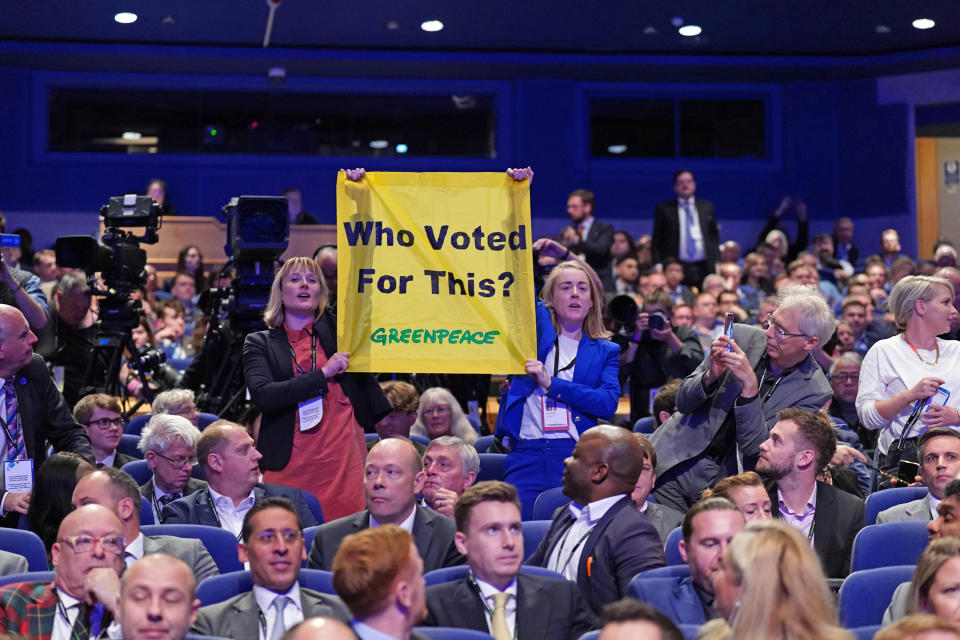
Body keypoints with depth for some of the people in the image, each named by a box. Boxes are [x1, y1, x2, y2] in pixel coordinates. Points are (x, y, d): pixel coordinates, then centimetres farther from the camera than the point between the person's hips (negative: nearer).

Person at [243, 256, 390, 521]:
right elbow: (262, 395, -5)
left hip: (343, 461, 1)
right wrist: (323, 374, -7)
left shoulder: (338, 329, 14)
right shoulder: (259, 344, 10)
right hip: (289, 466, -1)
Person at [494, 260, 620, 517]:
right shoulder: (535, 324, 14)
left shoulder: (605, 351, 13)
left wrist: (552, 384, -6)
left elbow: (608, 403, -1)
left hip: (577, 456, 0)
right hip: (526, 454, 0)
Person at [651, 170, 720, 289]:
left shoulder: (707, 207, 14)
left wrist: (716, 262, 6)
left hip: (704, 267, 2)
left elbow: (714, 236, 16)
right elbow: (656, 241, 6)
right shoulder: (664, 209, 6)